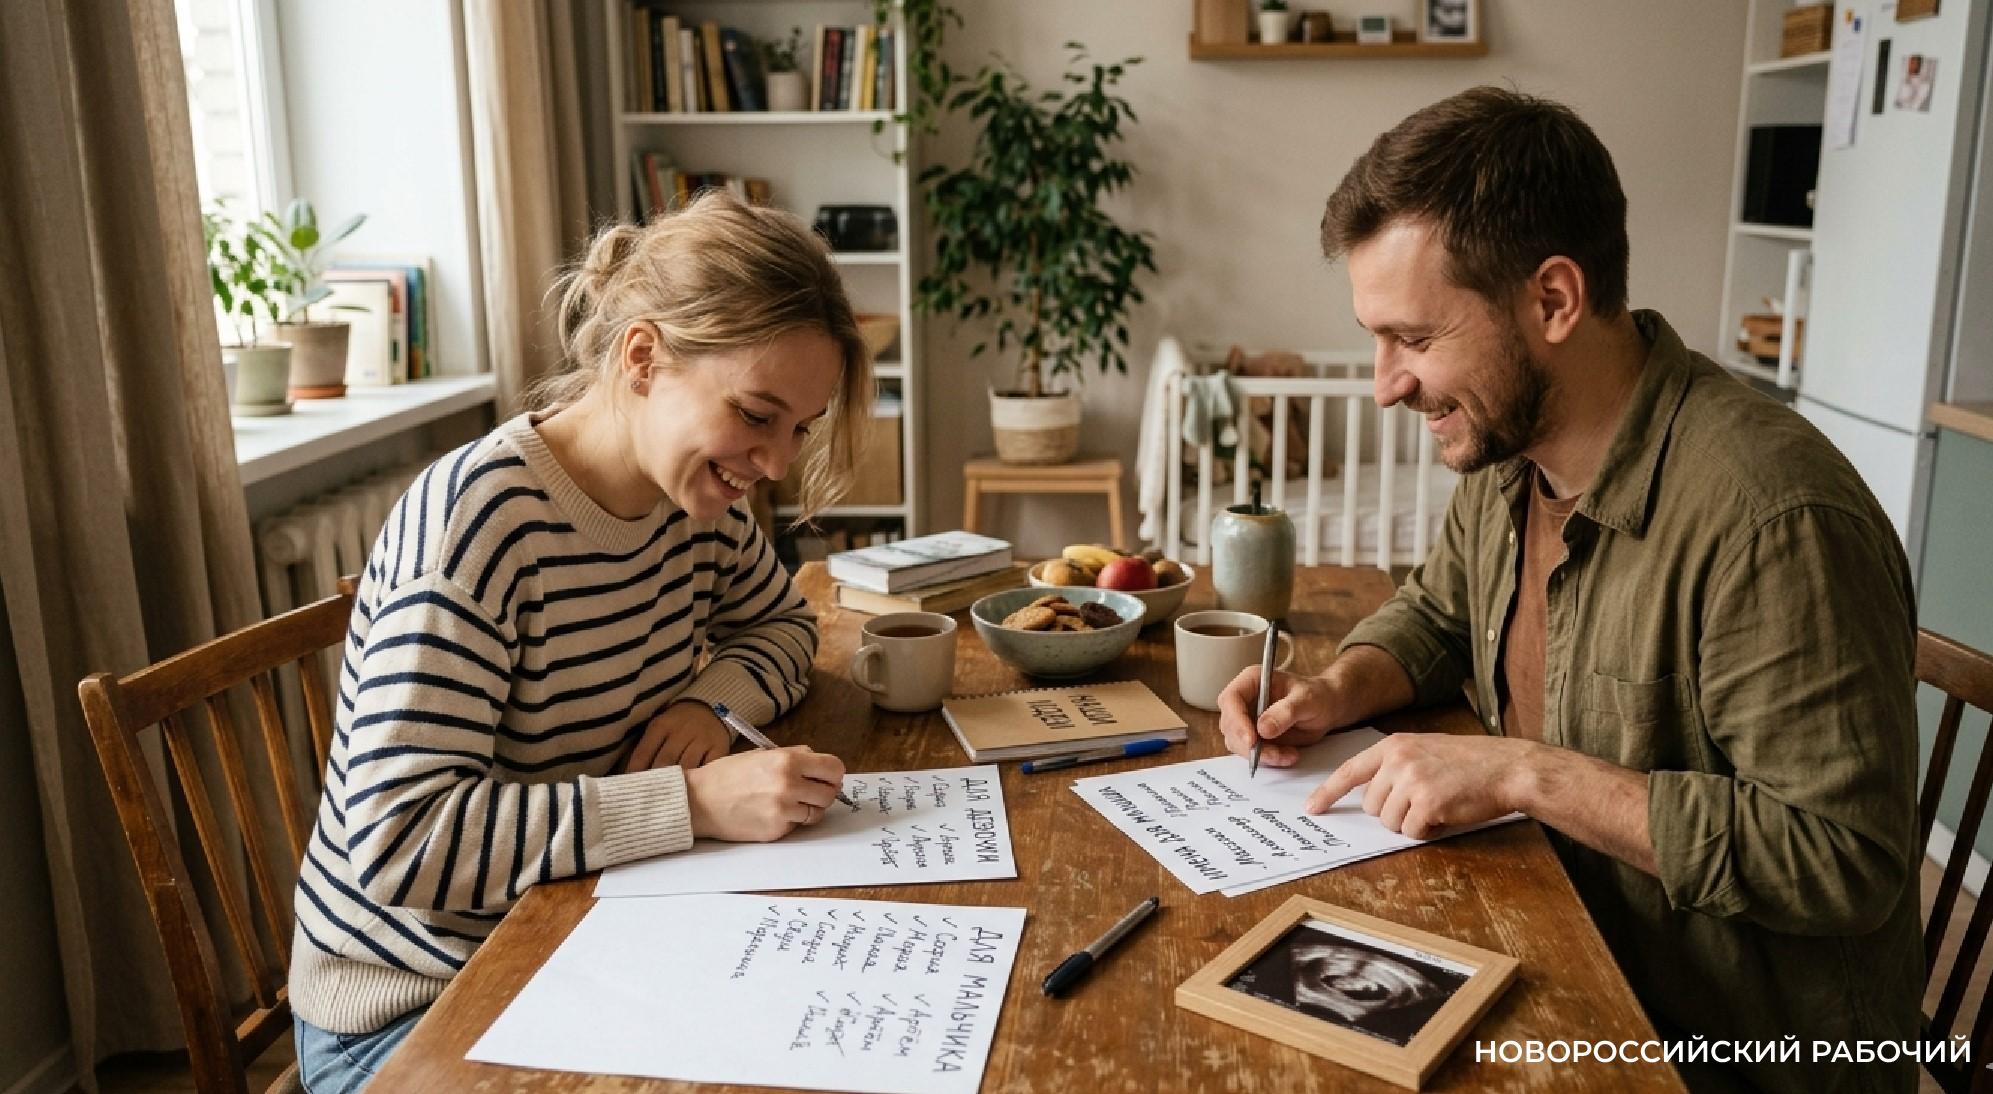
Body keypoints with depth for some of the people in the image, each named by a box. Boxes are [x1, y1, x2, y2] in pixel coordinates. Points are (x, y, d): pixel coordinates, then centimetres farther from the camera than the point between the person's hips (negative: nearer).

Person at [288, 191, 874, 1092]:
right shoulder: (480, 516, -25)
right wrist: (695, 802, -33)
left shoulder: (692, 496, -4)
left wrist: (710, 697, -8)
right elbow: (399, 840, -30)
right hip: (417, 1011, -6)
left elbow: (783, 626, 14)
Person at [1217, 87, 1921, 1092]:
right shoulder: (1508, 452, -1)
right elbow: (1436, 614, 17)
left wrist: (1525, 773, -27)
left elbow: (1847, 862, -26)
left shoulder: (1769, 521, -28)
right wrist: (1339, 690, -4)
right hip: (1570, 970, 7)